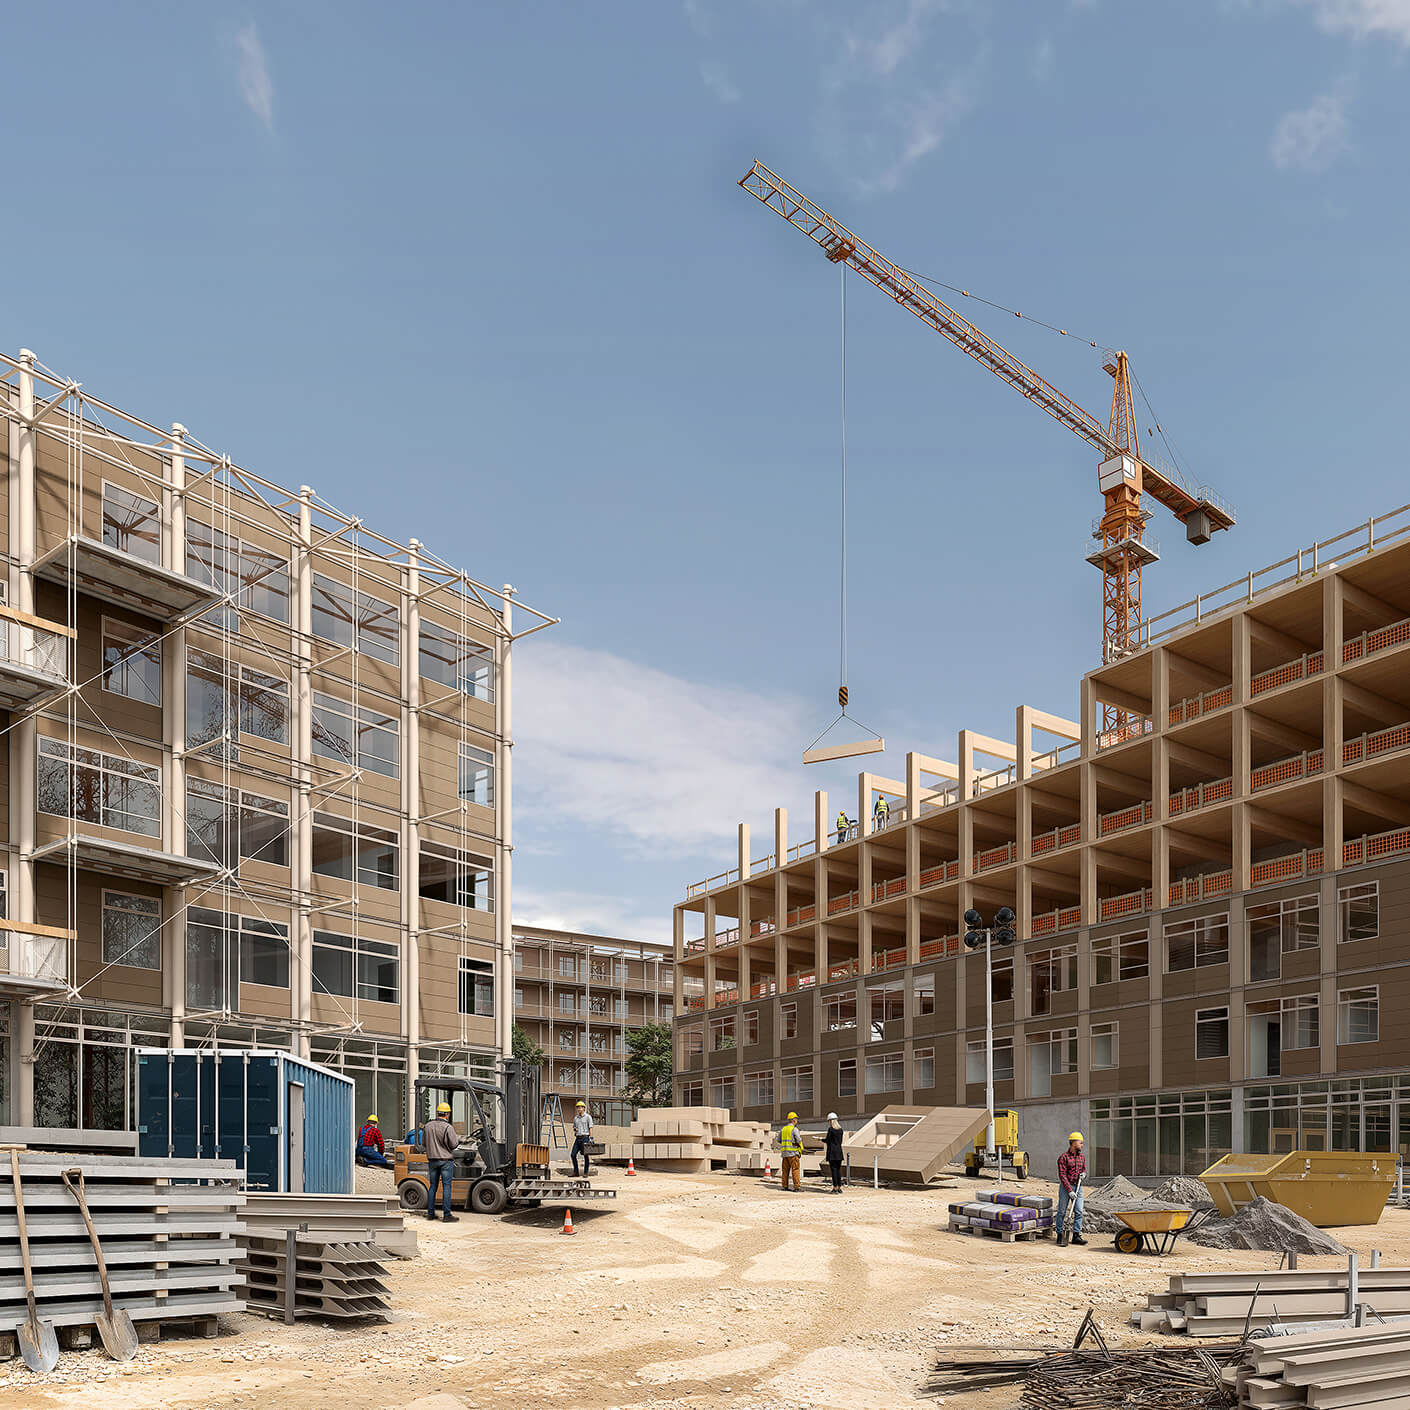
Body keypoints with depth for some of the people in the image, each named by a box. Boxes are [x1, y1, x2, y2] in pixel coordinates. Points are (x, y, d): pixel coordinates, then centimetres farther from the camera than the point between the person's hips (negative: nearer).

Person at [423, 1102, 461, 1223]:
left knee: (433, 1186, 12)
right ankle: (446, 1215, -4)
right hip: (446, 1160, -5)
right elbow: (454, 1145, -11)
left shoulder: (427, 1126, 4)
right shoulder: (448, 1127, -14)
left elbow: (424, 1143, 13)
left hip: (432, 1159, 5)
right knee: (446, 1186, -3)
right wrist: (457, 1137, 9)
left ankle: (430, 1213, 14)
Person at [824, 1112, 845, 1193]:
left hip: (832, 1152, -6)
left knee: (833, 1169, -3)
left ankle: (835, 1188, -4)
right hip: (839, 1151, 6)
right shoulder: (840, 1129, 9)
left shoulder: (831, 1129, -10)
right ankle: (839, 1187, 11)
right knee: (838, 1169, 10)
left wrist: (822, 1139, 13)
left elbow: (827, 1141, -9)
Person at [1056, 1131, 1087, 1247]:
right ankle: (1060, 1235, 7)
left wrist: (1084, 1174, -2)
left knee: (1078, 1211, -2)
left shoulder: (1082, 1156, 10)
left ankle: (1076, 1235, 2)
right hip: (1065, 1186, -5)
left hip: (1078, 1187, 5)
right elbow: (1062, 1175, -14)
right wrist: (1070, 1191, -19)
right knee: (1062, 1212, 0)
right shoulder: (1063, 1157, -10)